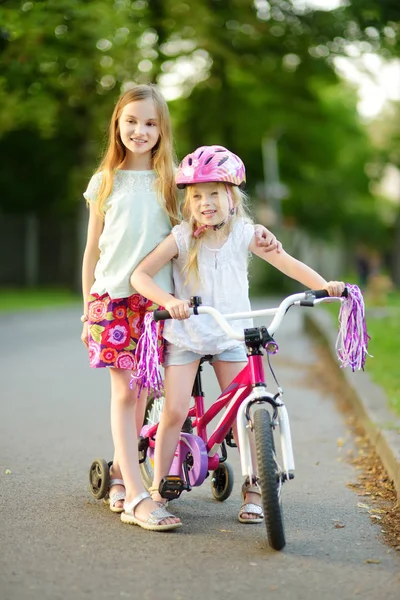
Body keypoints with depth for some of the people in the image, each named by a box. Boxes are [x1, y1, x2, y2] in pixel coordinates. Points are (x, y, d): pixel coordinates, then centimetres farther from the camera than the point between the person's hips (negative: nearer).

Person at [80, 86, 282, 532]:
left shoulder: (173, 181, 7)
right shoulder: (104, 182, 7)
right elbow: (92, 251, 10)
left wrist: (254, 230, -12)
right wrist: (87, 311, 9)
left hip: (155, 298, 1)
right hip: (112, 297, -1)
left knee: (141, 390, 4)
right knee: (124, 391, -7)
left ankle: (120, 472, 24)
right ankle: (137, 498, -10)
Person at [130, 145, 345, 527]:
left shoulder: (243, 234, -5)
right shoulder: (181, 238, -11)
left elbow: (286, 262, -9)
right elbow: (140, 274, -17)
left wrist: (323, 285, -24)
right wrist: (168, 301, -34)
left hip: (229, 336, 2)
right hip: (185, 335, -2)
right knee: (174, 412, -9)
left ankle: (252, 491, 13)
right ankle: (157, 487, 8)